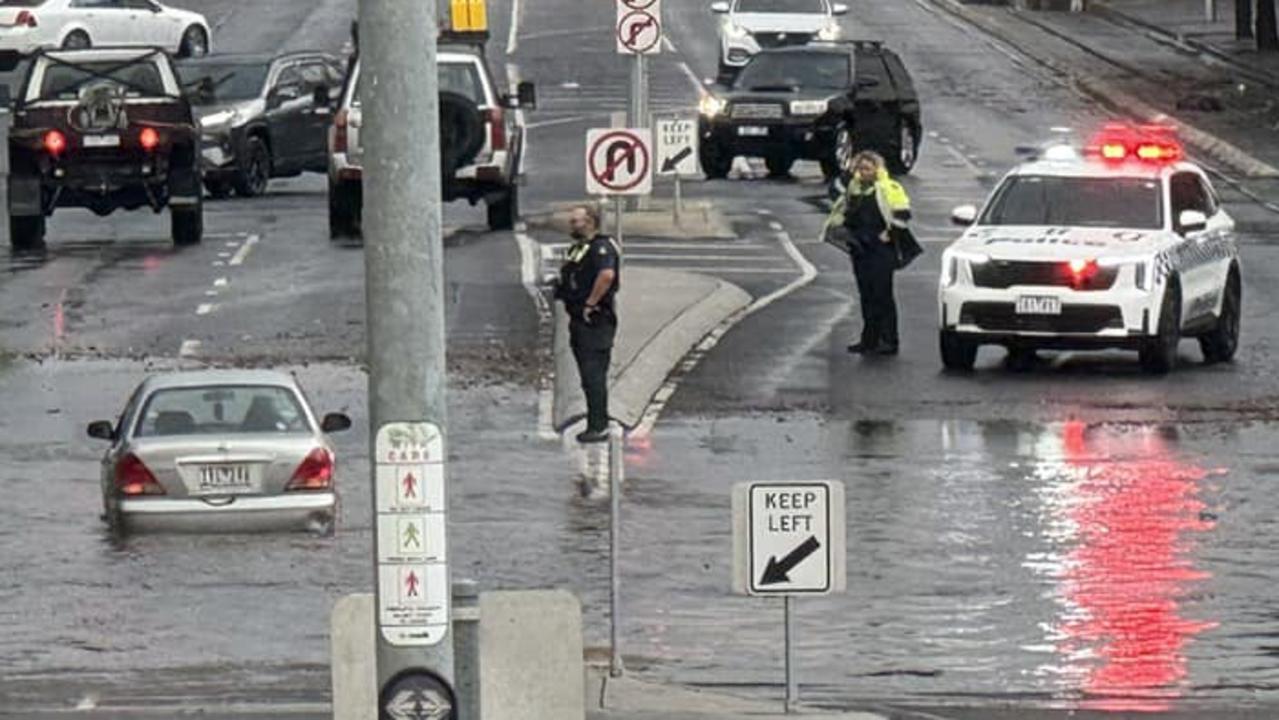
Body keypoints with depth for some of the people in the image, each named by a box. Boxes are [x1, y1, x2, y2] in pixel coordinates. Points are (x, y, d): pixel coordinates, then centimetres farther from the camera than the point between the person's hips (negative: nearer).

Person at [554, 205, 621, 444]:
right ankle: (597, 424, 16)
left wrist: (590, 303, -24)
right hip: (579, 321, 10)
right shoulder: (577, 249, 18)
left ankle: (599, 427, -8)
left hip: (595, 321, -10)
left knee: (594, 376, -9)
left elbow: (607, 274, -29)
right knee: (589, 377, 12)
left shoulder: (601, 247, -13)